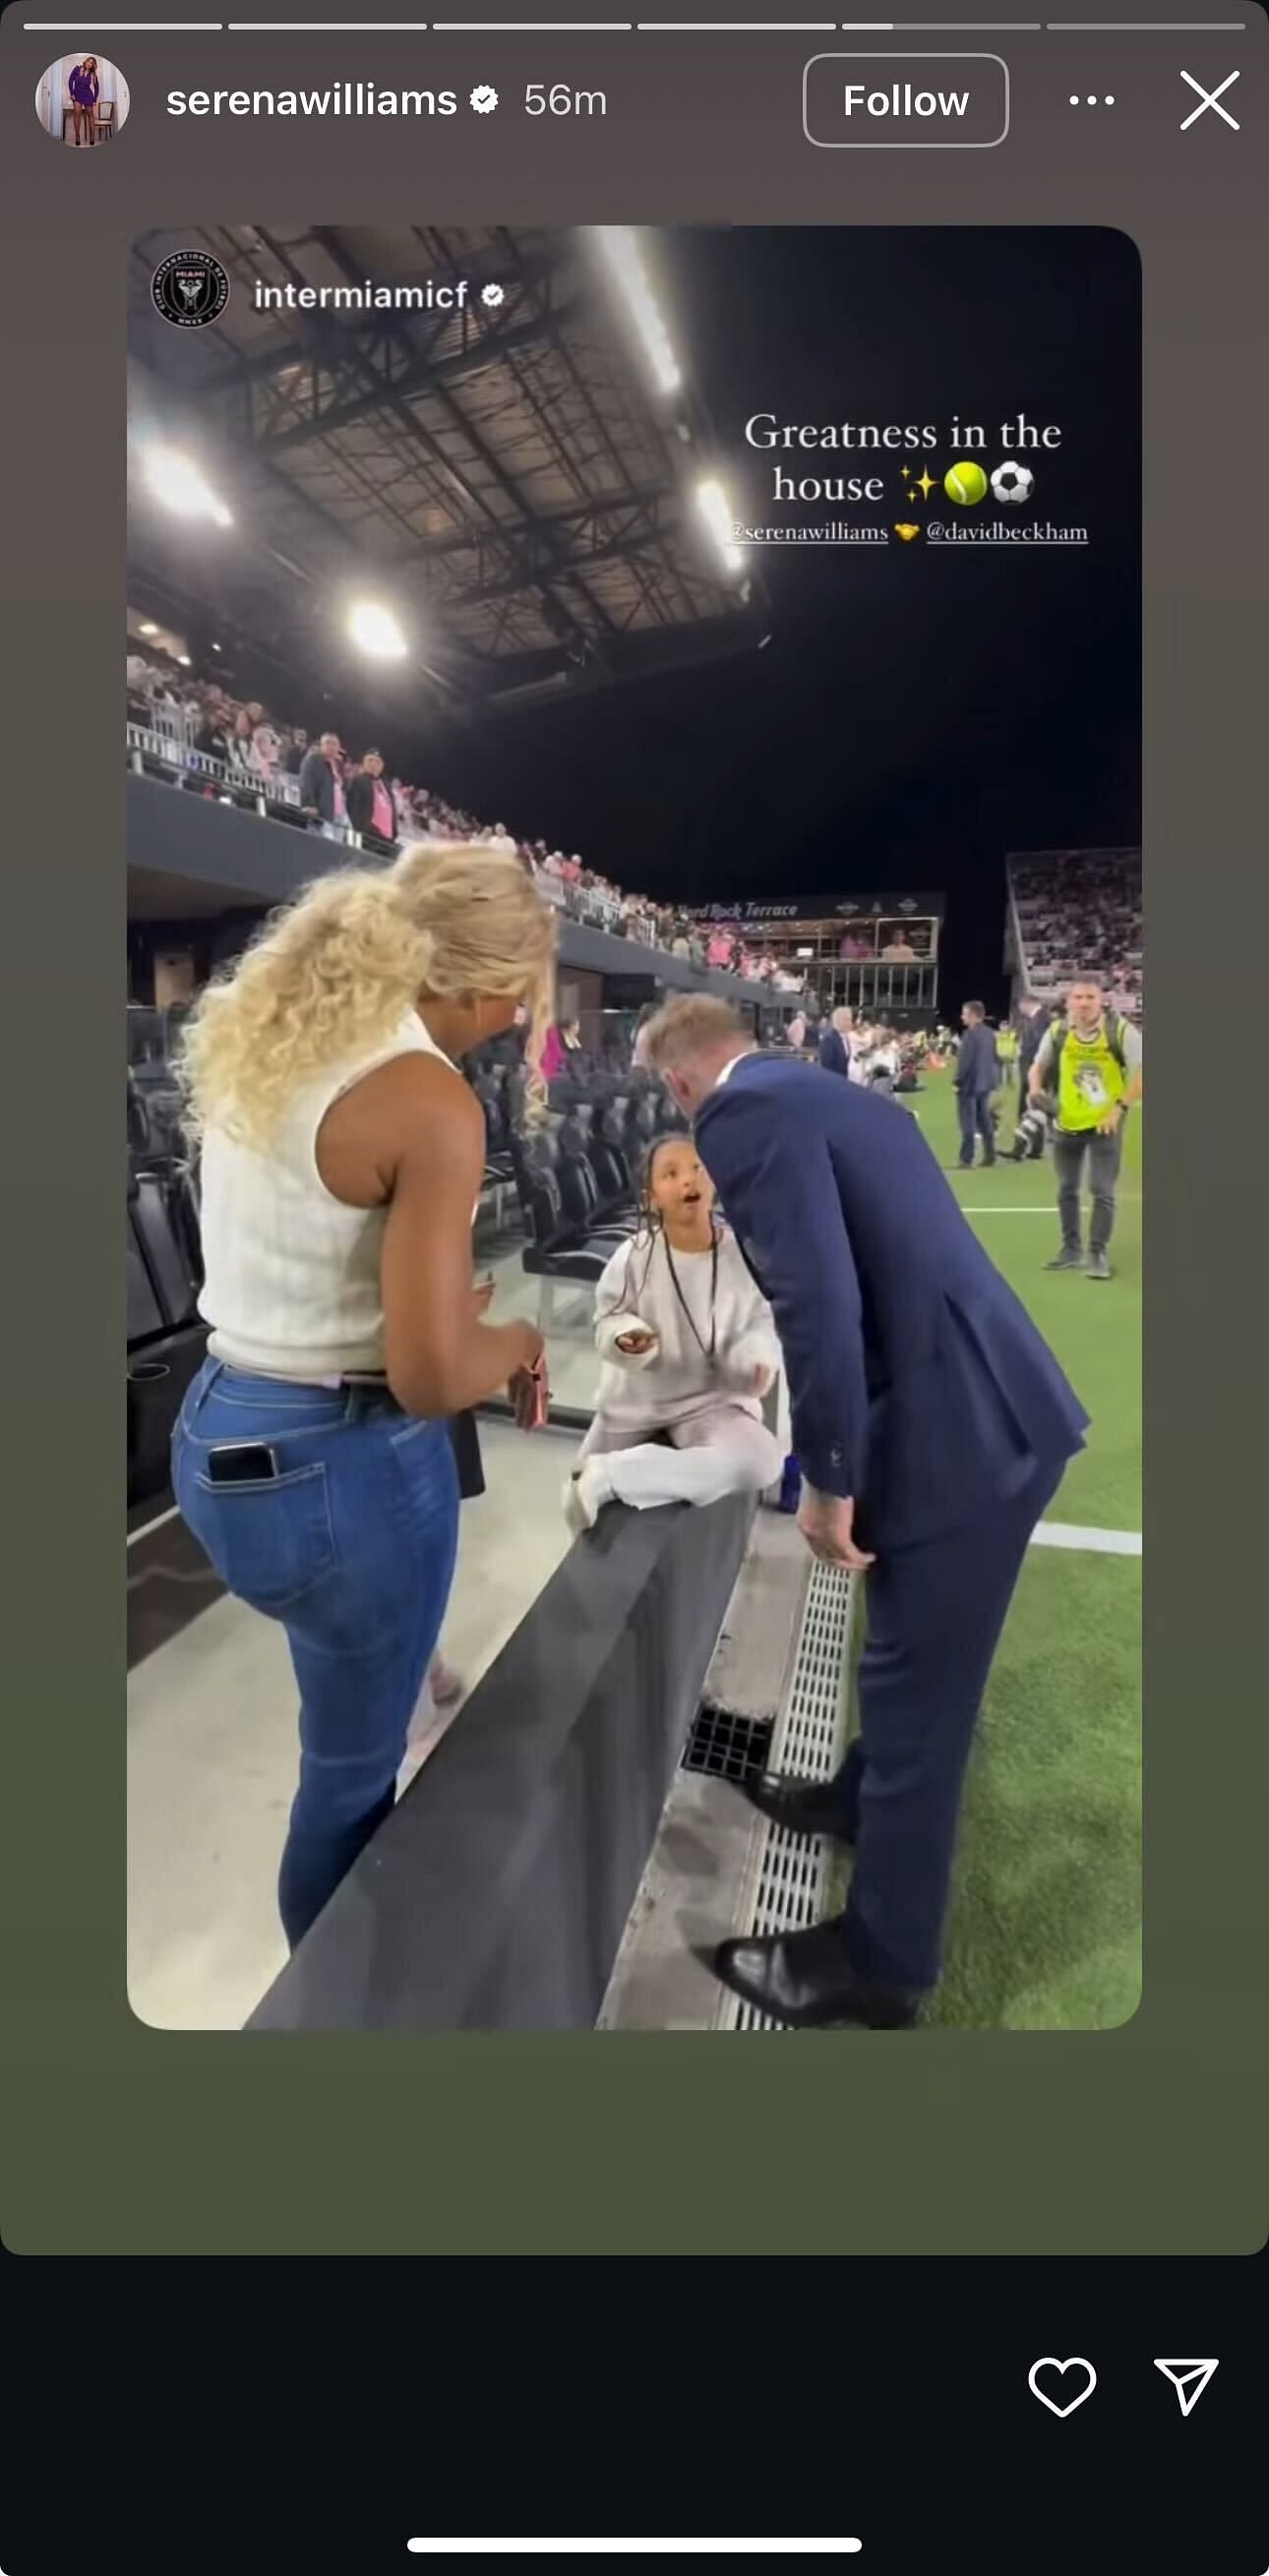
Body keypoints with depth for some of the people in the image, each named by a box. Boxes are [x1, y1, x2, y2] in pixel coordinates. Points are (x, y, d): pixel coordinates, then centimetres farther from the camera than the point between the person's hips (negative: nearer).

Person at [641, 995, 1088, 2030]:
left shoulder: (743, 1114, -12)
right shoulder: (827, 1093, 17)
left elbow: (820, 1305, -23)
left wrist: (828, 1483, -13)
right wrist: (833, 1422, 36)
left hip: (962, 1436, -10)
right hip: (991, 1408, 10)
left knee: (917, 1693, 8)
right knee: (912, 1668, 28)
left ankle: (879, 1963, 30)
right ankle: (868, 1795, 53)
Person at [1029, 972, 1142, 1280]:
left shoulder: (1121, 1029, -12)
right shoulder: (1057, 1030, -2)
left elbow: (1141, 1073, -11)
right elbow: (1038, 1067, 11)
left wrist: (1120, 1107, -18)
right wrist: (1035, 1089, -9)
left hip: (1106, 1123, -3)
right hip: (1067, 1122, 4)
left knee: (1103, 1191, -5)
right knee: (1067, 1189, 10)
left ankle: (1098, 1254, 5)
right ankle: (1071, 1249, 23)